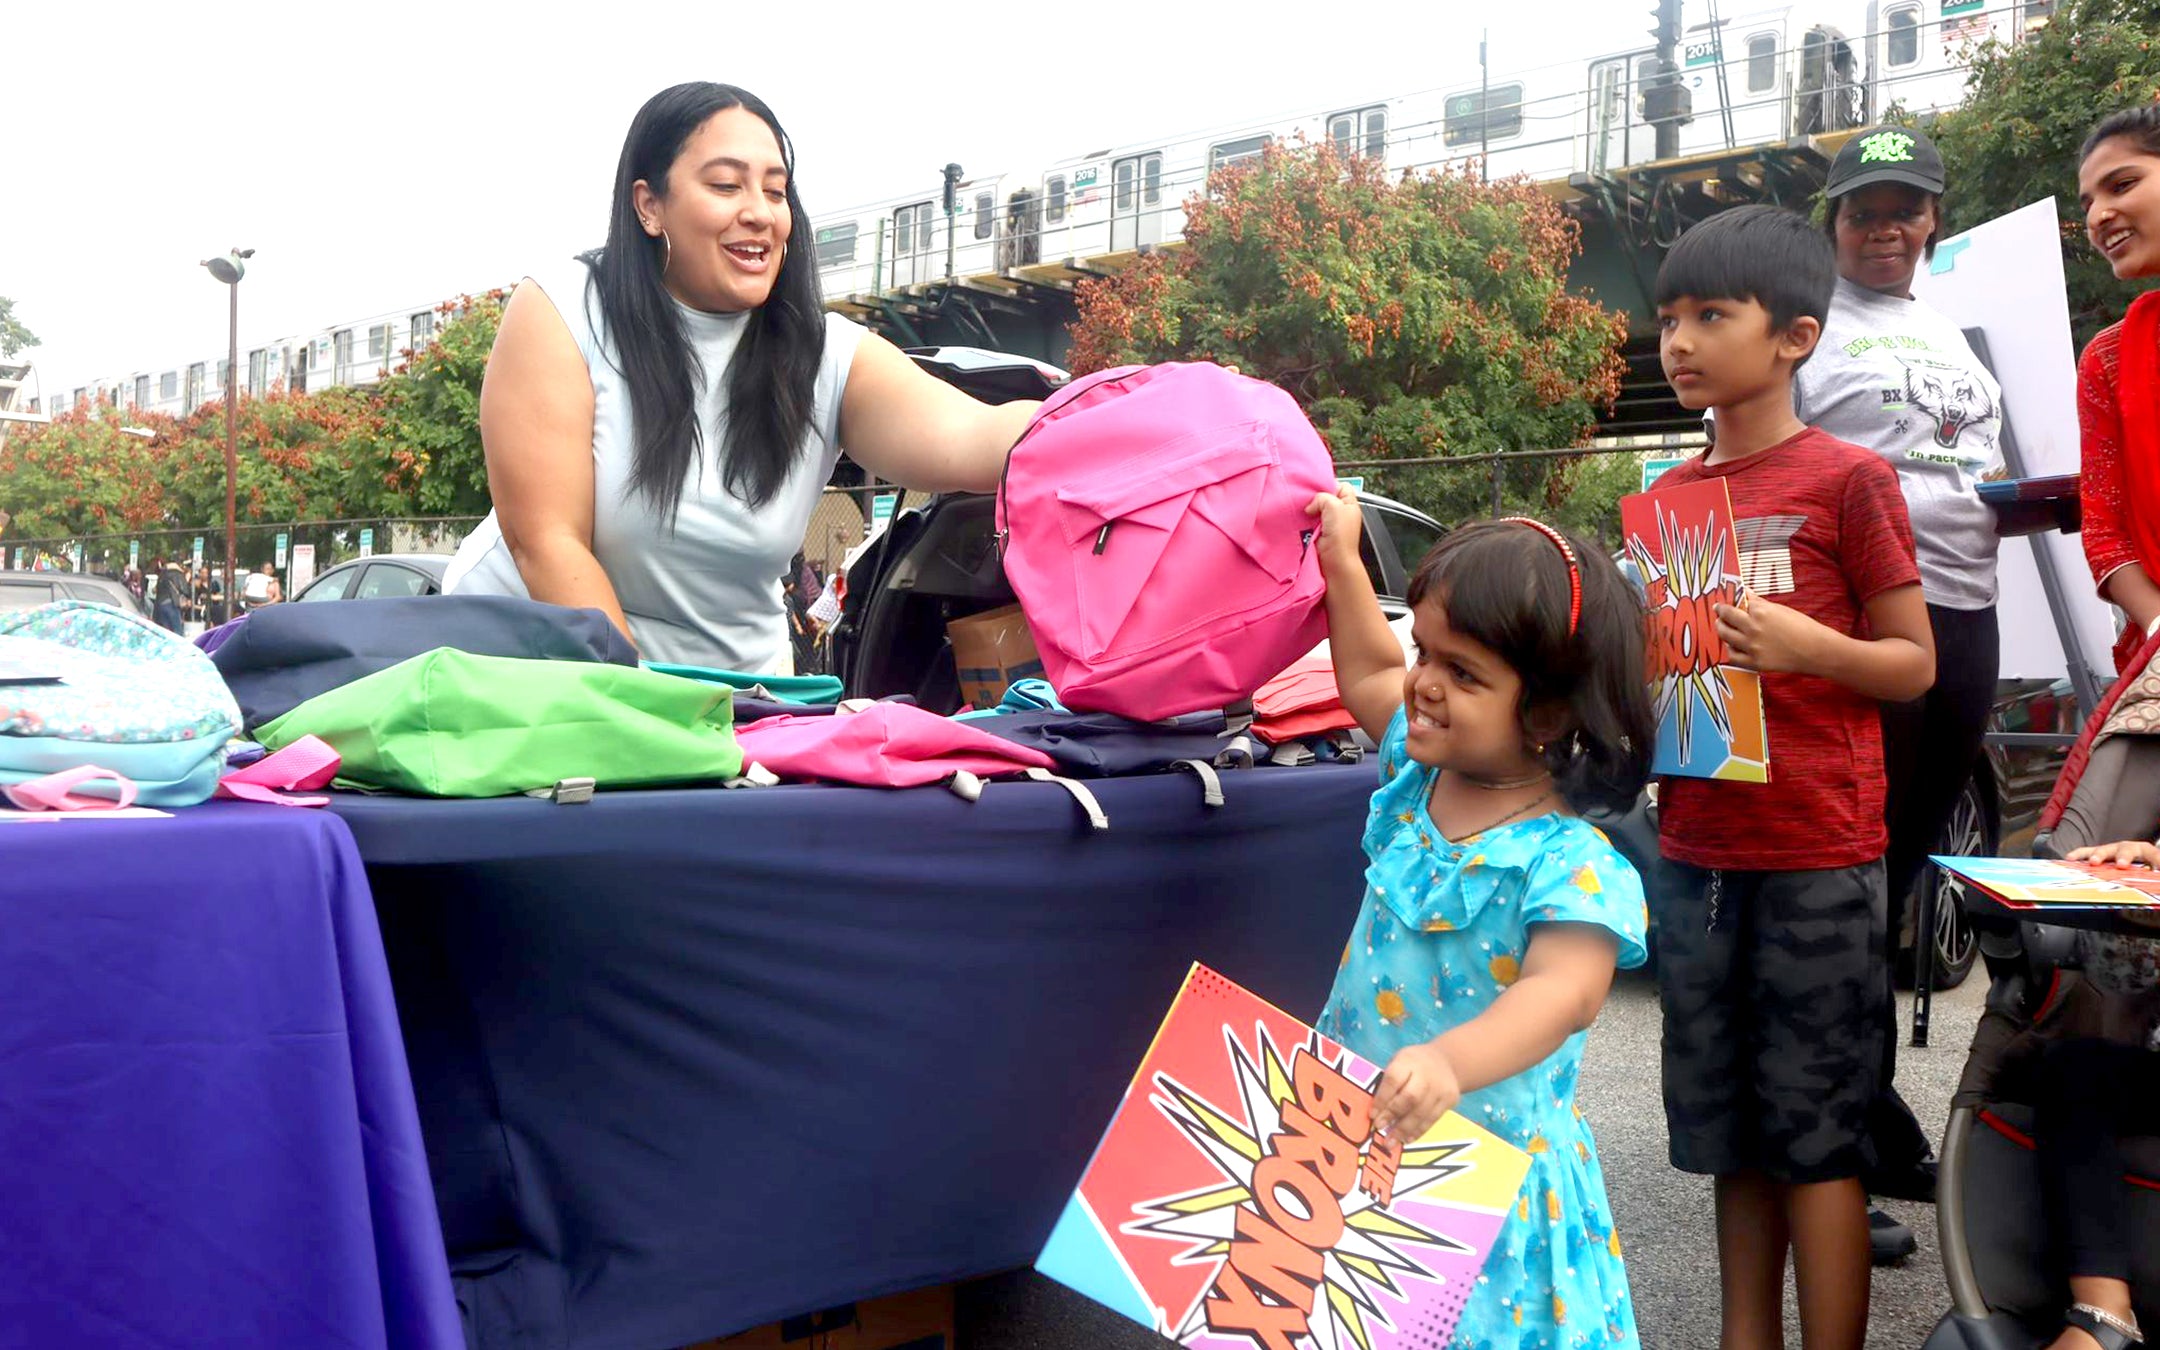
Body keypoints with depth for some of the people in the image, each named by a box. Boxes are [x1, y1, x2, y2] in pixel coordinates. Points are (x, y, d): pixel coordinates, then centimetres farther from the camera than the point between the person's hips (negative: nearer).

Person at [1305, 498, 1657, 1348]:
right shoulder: (1417, 778, -1)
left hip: (1480, 1178, -6)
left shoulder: (1567, 863, -23)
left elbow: (1567, 991, -39)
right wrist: (1341, 564, 19)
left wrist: (1450, 1061, -56)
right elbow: (1369, 679, 19)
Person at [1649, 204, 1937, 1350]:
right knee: (1730, 1129, 13)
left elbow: (1914, 664, -3)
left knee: (1815, 1131, 0)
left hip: (1814, 858, -5)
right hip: (1695, 850, 6)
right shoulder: (1668, 499, 12)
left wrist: (1807, 645, -20)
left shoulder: (1848, 479, -4)